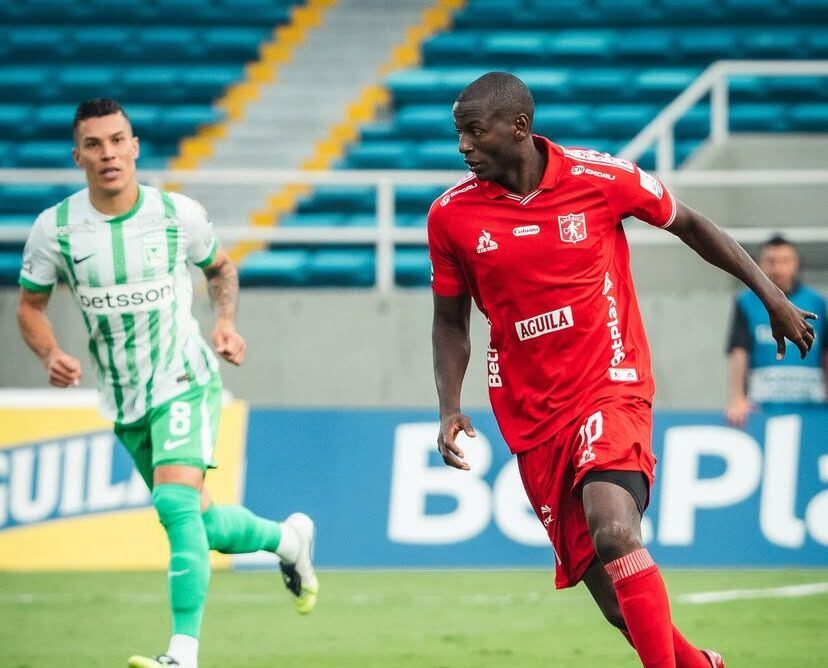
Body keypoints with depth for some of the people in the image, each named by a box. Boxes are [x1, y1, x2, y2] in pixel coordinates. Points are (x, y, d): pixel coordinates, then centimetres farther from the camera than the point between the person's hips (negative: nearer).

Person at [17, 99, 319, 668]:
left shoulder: (180, 214, -9)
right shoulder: (55, 228, -8)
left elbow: (221, 267, 12)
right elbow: (30, 306, 4)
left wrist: (226, 322, -6)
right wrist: (51, 354, -16)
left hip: (184, 383, -4)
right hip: (125, 400, 4)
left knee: (177, 504, -25)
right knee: (203, 524, 13)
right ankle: (289, 539, 45)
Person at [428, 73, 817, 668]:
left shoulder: (601, 179, -8)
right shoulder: (451, 215, -2)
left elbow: (688, 224, 8)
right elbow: (450, 321, 10)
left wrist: (772, 296, 11)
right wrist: (450, 409, -4)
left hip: (611, 389, -3)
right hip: (530, 415, 3)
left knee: (613, 534, -28)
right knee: (598, 575, 4)